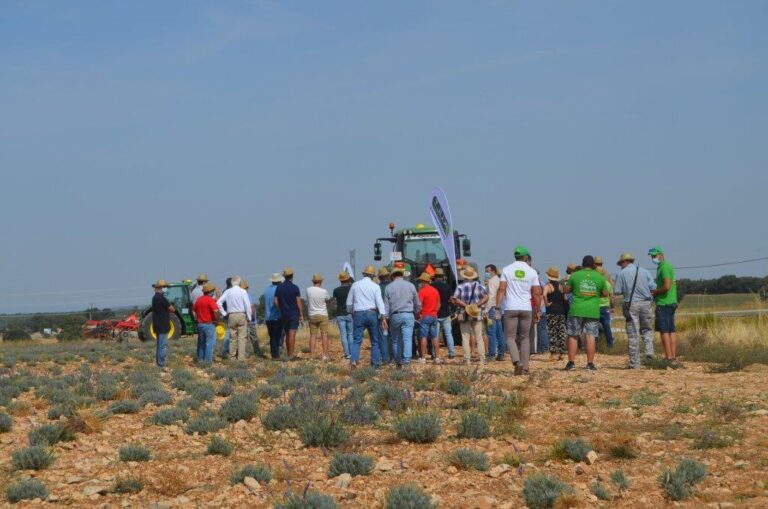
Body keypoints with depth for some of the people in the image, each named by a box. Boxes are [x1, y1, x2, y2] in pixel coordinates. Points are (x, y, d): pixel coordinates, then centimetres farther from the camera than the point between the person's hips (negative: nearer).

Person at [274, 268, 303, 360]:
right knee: (292, 334, -7)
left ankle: (289, 354, 18)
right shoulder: (295, 288, -8)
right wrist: (301, 314, -2)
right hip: (294, 314, -4)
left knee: (287, 334, 13)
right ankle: (291, 355, -10)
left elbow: (276, 302, 2)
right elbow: (299, 302, -9)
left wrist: (281, 310, 14)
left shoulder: (279, 287, 3)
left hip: (284, 314, 4)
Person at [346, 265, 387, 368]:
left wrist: (351, 312, 27)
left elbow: (349, 303, 11)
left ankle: (354, 359, -23)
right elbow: (379, 302, -9)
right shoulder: (375, 286, 1)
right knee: (375, 341, 11)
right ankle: (376, 362, 11)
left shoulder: (355, 285, 6)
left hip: (358, 314, 0)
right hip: (372, 313, 0)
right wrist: (383, 317, -12)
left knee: (357, 340, -3)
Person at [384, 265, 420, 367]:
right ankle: (406, 360, -25)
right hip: (408, 315, 0)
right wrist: (416, 313, 30)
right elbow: (417, 304, 13)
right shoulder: (410, 285, 5)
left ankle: (398, 361, 17)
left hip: (395, 316, 0)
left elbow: (386, 305, 2)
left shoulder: (389, 287, 4)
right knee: (407, 338, -8)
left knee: (395, 340, 12)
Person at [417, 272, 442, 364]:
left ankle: (423, 358, -4)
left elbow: (419, 304, -15)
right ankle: (437, 357, 6)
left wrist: (418, 314, -3)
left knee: (423, 337, -3)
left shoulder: (422, 291, -10)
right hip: (434, 316, 6)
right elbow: (438, 304, 16)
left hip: (424, 316, -6)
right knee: (434, 337, 8)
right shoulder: (435, 291, 11)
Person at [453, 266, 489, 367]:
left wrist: (466, 306, -12)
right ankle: (482, 359, 1)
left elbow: (456, 299, -13)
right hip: (477, 314, 2)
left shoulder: (460, 287, -2)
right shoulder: (479, 286, 4)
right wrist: (477, 305, -7)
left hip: (464, 314, -2)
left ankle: (467, 360, -1)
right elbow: (486, 297, -5)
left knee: (465, 338, 3)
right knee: (479, 337, 5)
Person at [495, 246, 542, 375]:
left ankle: (517, 361, -20)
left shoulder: (507, 270, 0)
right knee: (524, 338, 11)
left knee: (510, 337, 3)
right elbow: (537, 294, 3)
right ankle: (525, 367, 6)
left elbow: (501, 290, -7)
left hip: (510, 308, -1)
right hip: (526, 309, 2)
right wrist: (537, 311, 13)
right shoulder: (532, 272, 3)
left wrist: (497, 308, -6)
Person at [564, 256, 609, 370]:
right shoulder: (599, 277, 3)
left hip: (576, 310, -1)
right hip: (593, 311, 1)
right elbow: (605, 293, 9)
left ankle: (571, 363, 6)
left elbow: (566, 290, 6)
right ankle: (590, 363, 0)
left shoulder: (575, 275, 0)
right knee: (590, 336, 2)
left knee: (573, 336, 8)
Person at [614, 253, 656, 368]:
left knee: (633, 334, 2)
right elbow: (653, 287, -1)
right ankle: (649, 349, -6)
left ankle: (635, 363, 3)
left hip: (631, 305, -2)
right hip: (645, 303, 2)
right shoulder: (644, 271, 6)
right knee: (647, 329, 19)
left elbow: (617, 291, -4)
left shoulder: (621, 273, 0)